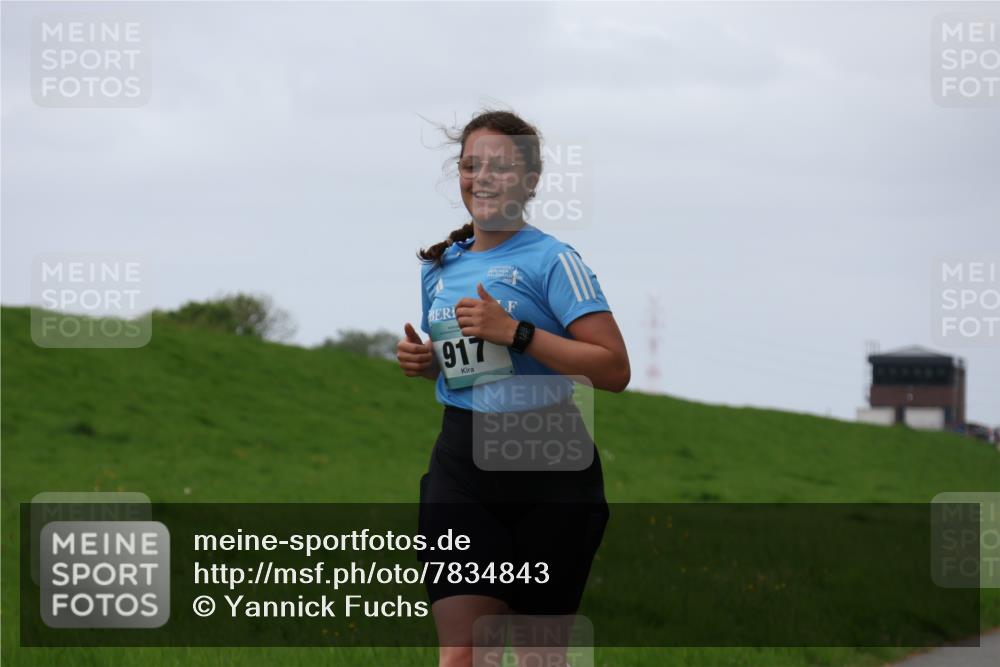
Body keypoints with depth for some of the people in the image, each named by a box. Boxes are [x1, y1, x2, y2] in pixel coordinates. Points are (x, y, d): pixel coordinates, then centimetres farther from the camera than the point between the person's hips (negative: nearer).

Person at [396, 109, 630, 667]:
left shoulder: (553, 259, -8)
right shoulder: (440, 265, 12)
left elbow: (615, 370, -17)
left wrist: (515, 332, -21)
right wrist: (423, 361, 6)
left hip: (550, 470, -4)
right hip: (460, 462, 4)